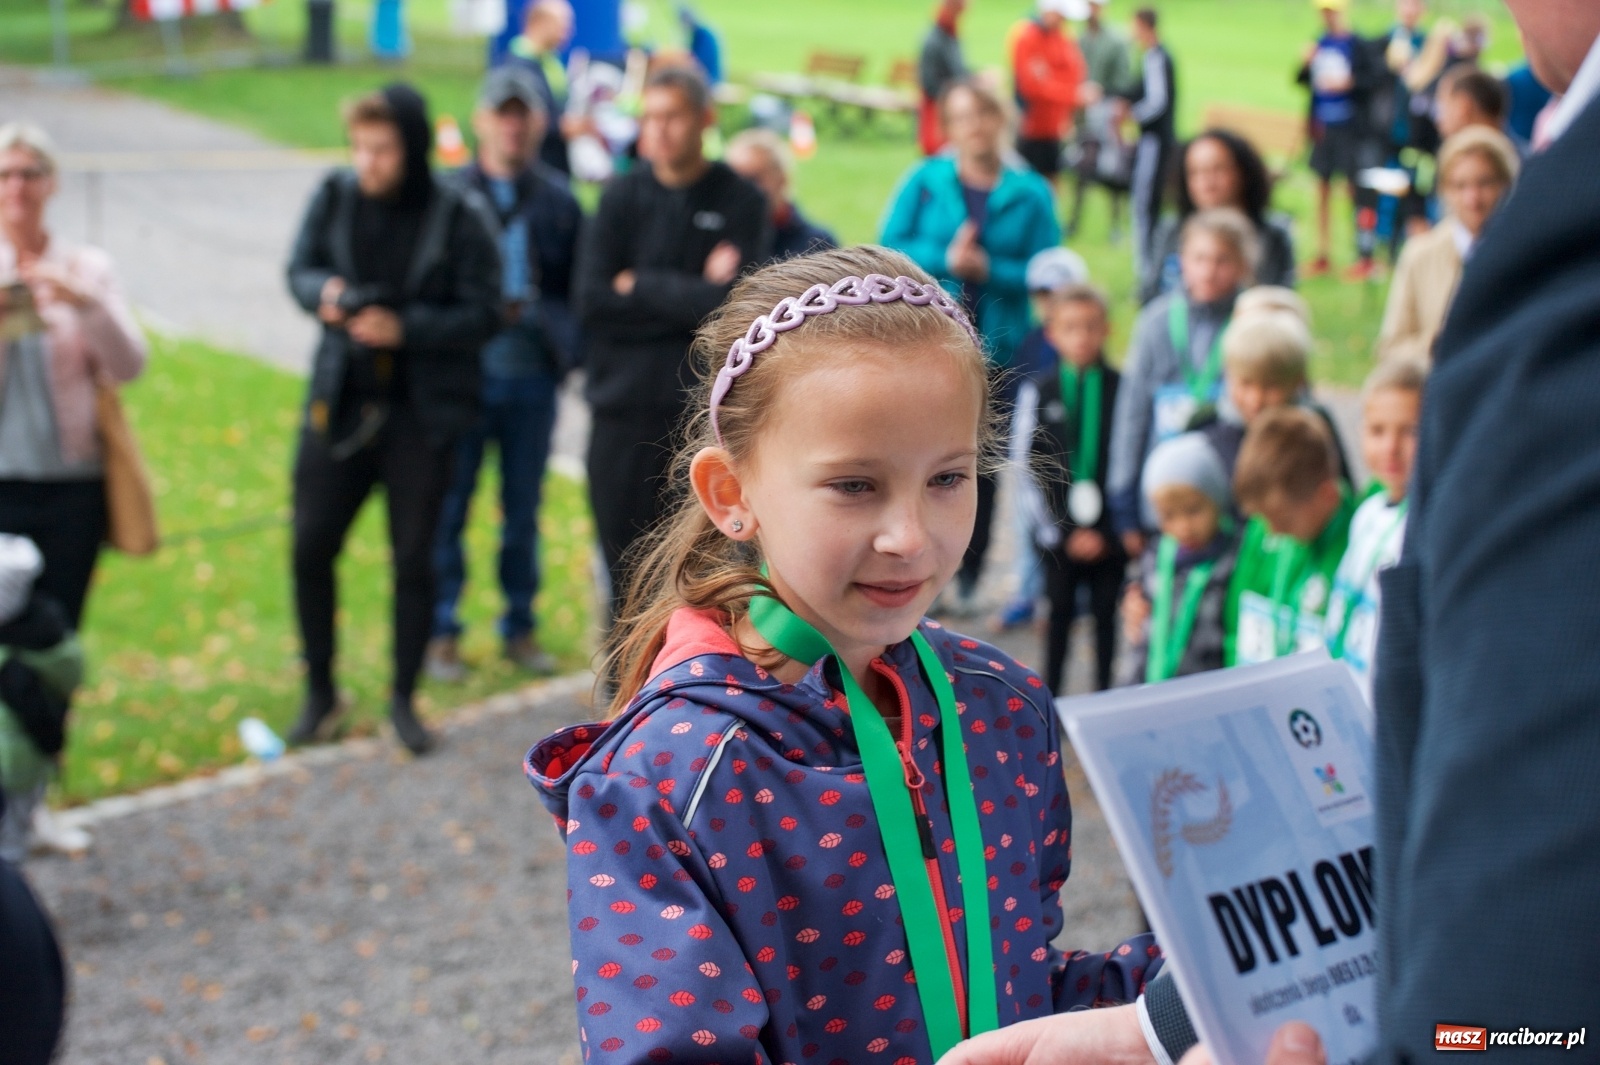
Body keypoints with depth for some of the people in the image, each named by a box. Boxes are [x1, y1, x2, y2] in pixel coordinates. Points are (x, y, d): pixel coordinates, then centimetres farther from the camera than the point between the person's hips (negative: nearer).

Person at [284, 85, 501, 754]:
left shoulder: (457, 217, -10)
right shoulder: (335, 197, -2)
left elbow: (482, 314, -9)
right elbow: (300, 269, 7)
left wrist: (405, 327, -22)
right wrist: (324, 292, -15)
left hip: (421, 413, -2)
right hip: (340, 403, 3)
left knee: (414, 559, 7)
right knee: (312, 548, 2)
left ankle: (404, 699, 24)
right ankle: (320, 694, 21)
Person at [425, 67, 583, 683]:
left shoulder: (557, 200, 5)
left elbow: (579, 286, 7)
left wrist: (566, 347, -6)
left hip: (532, 376, 2)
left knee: (523, 512, 12)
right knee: (448, 509, 5)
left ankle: (520, 628, 25)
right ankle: (441, 632, 17)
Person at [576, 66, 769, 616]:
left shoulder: (741, 202, 0)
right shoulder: (622, 195, 5)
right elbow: (592, 299, -4)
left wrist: (641, 287, -5)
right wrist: (689, 295, -8)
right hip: (623, 409, 2)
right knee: (626, 564, 8)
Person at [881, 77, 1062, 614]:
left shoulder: (1030, 193, 1)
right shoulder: (925, 180, 3)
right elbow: (891, 246, -3)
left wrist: (989, 269, -17)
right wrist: (944, 259, -18)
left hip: (999, 348, 0)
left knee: (980, 466, 5)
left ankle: (968, 578, 19)